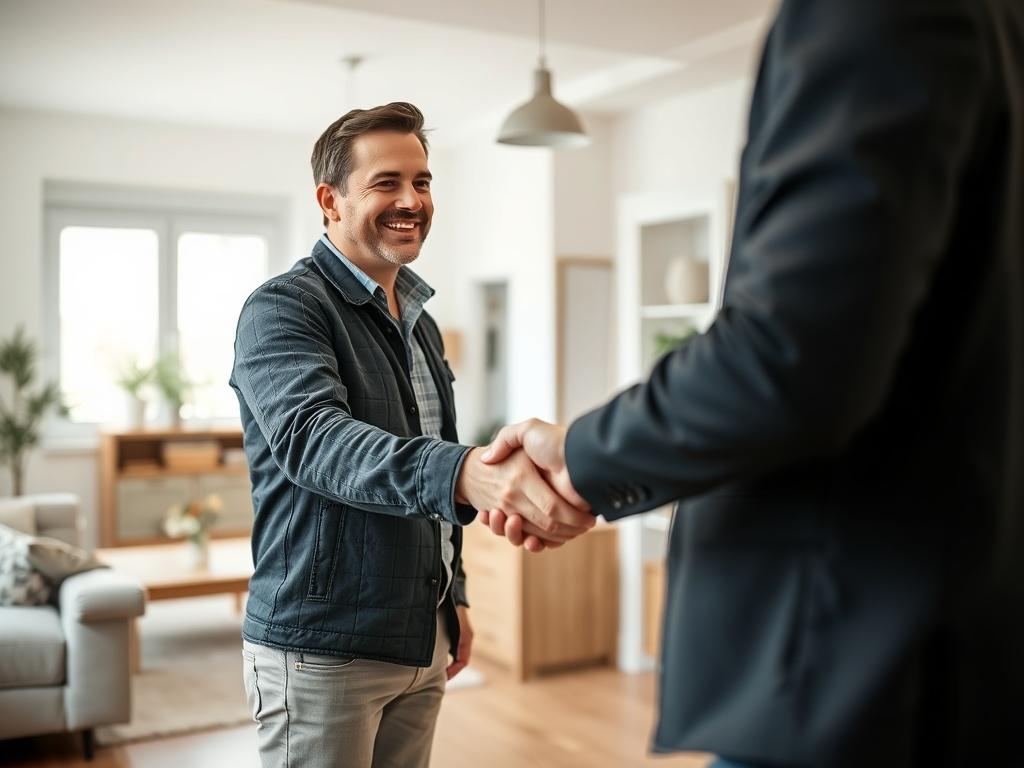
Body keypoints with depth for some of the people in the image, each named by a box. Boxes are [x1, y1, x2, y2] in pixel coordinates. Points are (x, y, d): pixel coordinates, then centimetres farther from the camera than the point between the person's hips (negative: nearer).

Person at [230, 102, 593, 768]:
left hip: (422, 642, 7)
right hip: (321, 646, -7)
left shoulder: (420, 322, 13)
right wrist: (464, 473, -47)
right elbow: (313, 438, -31)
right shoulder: (283, 308, -13)